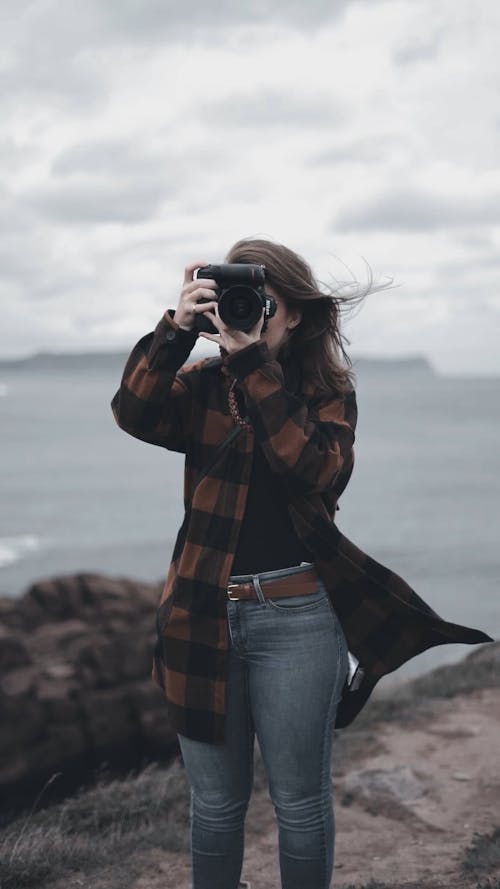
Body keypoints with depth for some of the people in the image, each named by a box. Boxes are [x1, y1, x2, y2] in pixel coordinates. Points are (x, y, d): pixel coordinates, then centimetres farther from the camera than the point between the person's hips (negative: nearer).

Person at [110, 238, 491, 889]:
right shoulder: (203, 385, 7)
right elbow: (134, 414, -12)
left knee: (300, 801, 8)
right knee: (215, 802, 13)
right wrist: (177, 329, -24)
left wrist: (253, 363, -20)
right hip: (205, 612, 2)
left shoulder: (327, 391, 2)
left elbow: (315, 468, -18)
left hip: (296, 616, -2)